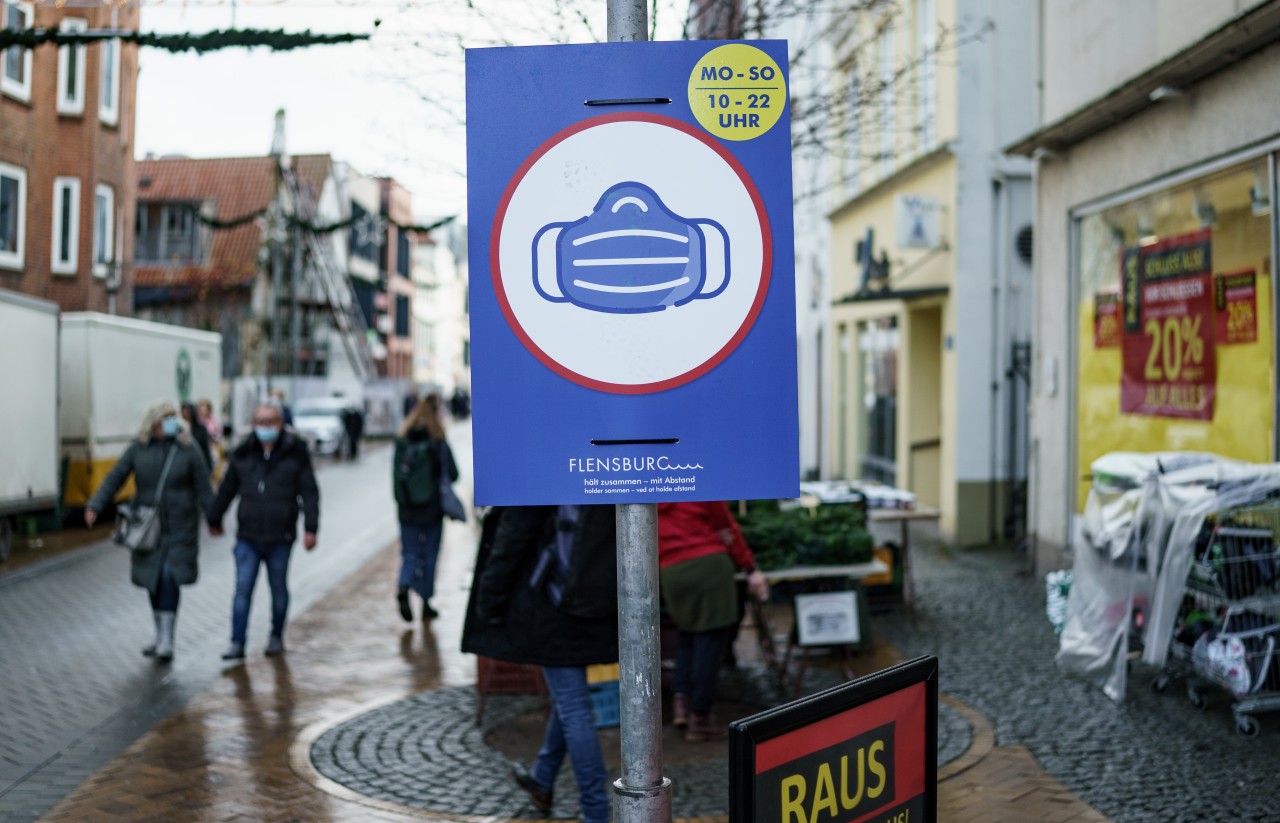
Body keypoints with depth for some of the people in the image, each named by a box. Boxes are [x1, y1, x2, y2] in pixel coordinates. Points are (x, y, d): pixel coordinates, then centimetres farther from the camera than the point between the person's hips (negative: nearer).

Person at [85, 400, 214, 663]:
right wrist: (95, 506, -10)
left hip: (179, 527, -3)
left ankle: (166, 640, -8)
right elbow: (115, 478, 0)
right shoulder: (138, 449, 1)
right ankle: (161, 638, 24)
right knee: (154, 581, 9)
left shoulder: (188, 450, -4)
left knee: (170, 578, -12)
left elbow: (203, 488, -2)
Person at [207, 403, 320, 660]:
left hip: (280, 538, -2)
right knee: (243, 589, -2)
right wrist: (214, 519, 25)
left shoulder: (296, 453, -2)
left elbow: (310, 492, -2)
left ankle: (276, 637, 26)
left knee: (279, 588, 11)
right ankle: (237, 643, 1)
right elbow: (227, 489, 17)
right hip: (247, 537, 2)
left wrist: (310, 528, -8)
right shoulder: (242, 454, 5)